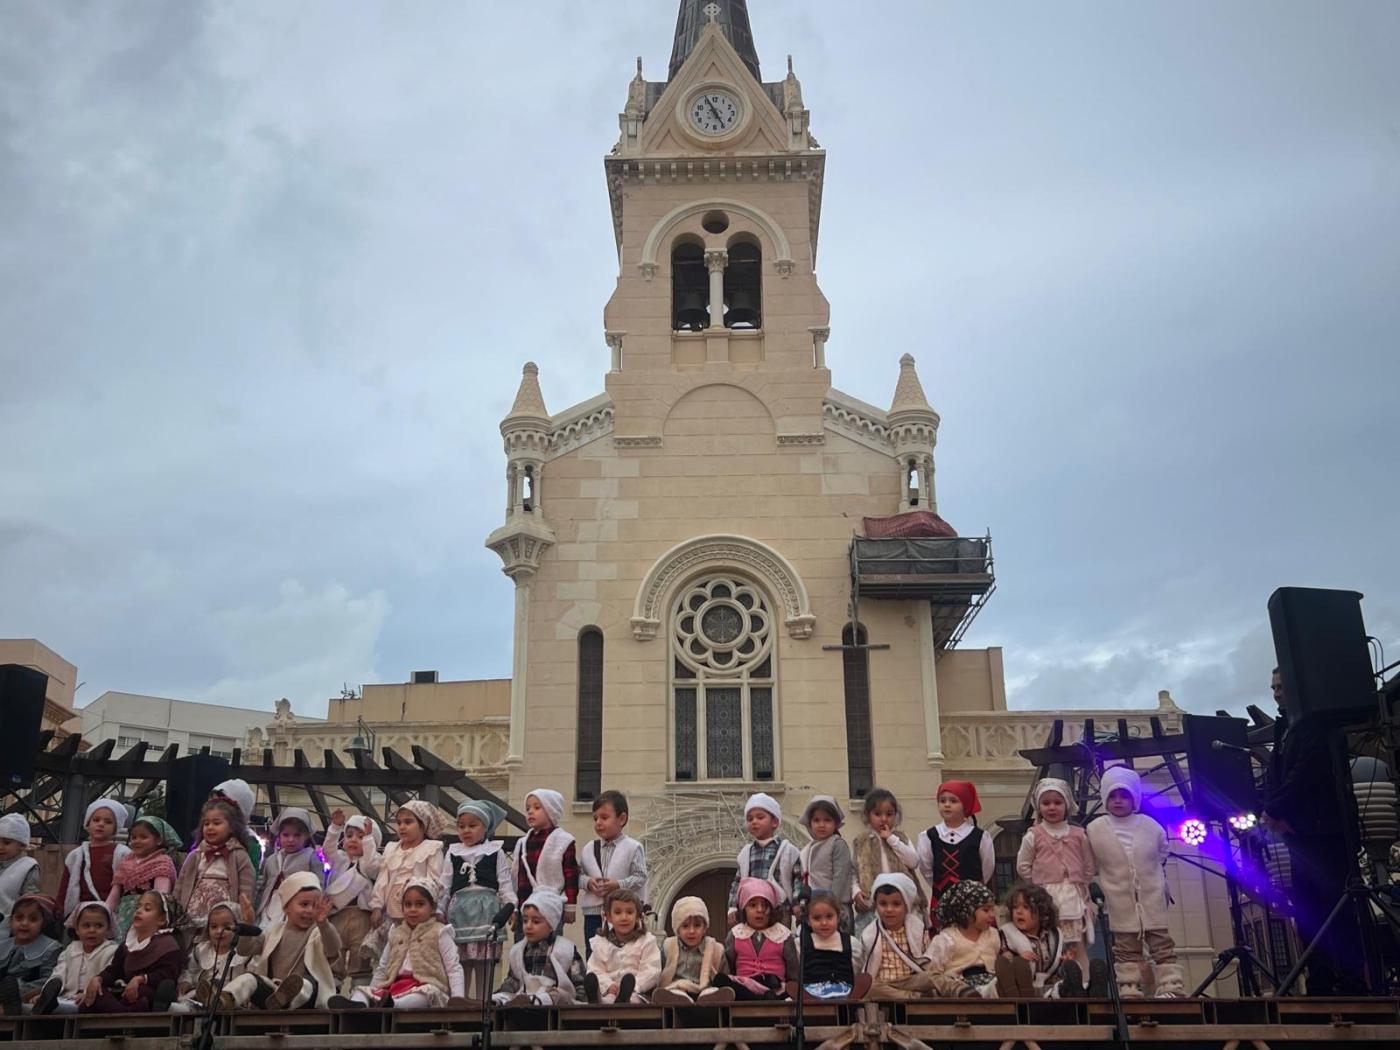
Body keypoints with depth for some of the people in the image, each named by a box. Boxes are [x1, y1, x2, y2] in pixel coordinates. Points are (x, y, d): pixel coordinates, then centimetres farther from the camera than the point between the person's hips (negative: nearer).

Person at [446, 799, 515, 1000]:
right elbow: (445, 886, 13)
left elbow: (505, 885, 3)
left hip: (485, 912, -2)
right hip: (460, 913, 2)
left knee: (484, 969, -1)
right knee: (459, 970, 5)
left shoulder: (495, 852, 6)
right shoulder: (453, 853, 13)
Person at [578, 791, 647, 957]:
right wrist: (588, 882, -9)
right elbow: (579, 874, 11)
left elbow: (640, 877, -7)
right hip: (593, 913, 4)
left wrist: (618, 884, -19)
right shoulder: (588, 849, 8)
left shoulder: (633, 847, -5)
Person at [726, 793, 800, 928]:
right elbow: (737, 882, 17)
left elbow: (798, 880, 1)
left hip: (778, 911, -4)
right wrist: (733, 908, 9)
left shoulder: (787, 850, 1)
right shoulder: (745, 853, 14)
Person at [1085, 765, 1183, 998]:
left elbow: (1162, 858, 14)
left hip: (1152, 899, 1)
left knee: (1163, 945, 2)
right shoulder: (1096, 829, -6)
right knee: (1126, 949, 6)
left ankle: (1172, 988, 5)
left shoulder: (1151, 826, -2)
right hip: (1121, 903, -1)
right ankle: (1129, 990, 12)